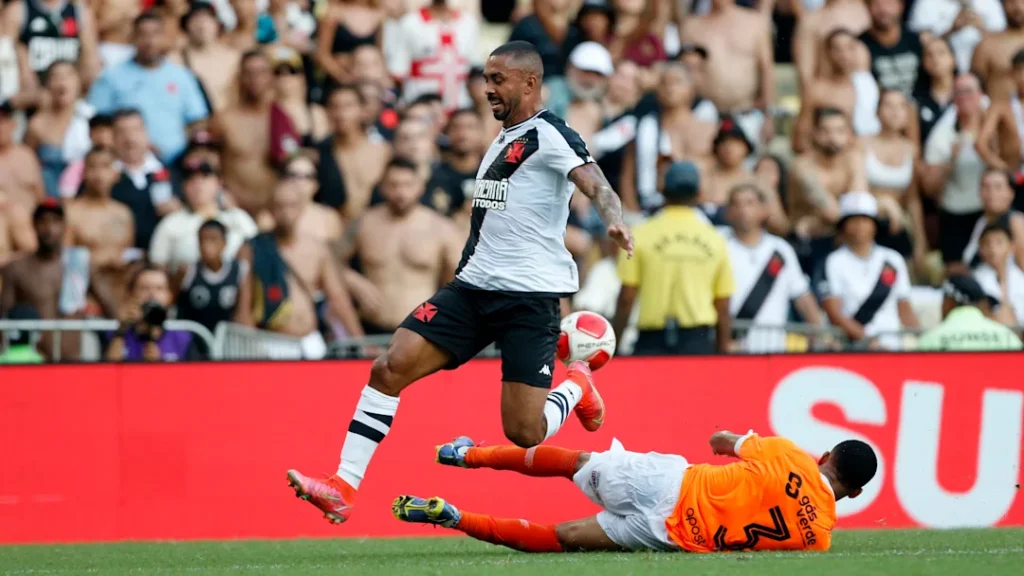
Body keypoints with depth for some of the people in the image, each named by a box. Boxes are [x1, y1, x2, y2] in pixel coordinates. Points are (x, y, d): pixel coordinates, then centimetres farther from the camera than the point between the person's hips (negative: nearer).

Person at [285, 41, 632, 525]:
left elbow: (595, 184, -25)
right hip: (474, 285, 8)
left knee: (524, 434, -11)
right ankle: (343, 488, -8)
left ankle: (576, 387, 23)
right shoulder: (502, 141, 19)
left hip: (530, 296, -8)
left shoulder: (548, 135, -8)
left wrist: (614, 221, -45)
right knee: (390, 367, -10)